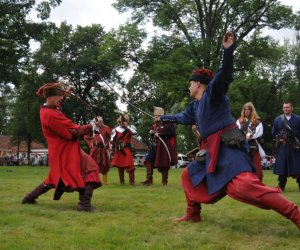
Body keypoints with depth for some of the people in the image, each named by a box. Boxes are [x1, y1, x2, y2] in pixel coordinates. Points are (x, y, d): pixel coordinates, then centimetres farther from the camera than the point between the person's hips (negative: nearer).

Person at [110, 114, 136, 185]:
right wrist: (111, 150, -2)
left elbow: (134, 132, -16)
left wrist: (127, 126, -11)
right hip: (119, 150, 1)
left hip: (127, 149, -1)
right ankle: (121, 181, 18)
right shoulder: (115, 130, 5)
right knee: (120, 165, 7)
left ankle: (132, 180, -2)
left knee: (130, 165, -9)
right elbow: (112, 141, 4)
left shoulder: (129, 128, 6)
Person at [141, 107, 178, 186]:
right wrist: (151, 132, 1)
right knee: (149, 160, 0)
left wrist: (159, 134, -21)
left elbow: (172, 133, -22)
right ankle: (149, 179, 5)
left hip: (164, 146, -7)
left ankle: (164, 181, 13)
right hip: (155, 145, 7)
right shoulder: (156, 124, 14)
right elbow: (153, 130, 27)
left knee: (164, 163, 1)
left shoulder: (168, 123, -11)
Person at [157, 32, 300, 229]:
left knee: (245, 185, -27)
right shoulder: (195, 105, 20)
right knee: (189, 175, 18)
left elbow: (224, 75, -25)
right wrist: (163, 118, 51)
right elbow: (183, 117, 39)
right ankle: (193, 214, 28)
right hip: (213, 150, 10)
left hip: (227, 147, -10)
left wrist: (228, 50, -40)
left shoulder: (213, 91, -5)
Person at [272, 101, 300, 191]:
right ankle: (281, 186, 9)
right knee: (281, 166, 1)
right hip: (282, 146, 1)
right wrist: (279, 138, 0)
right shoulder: (278, 119, 8)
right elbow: (274, 132, 13)